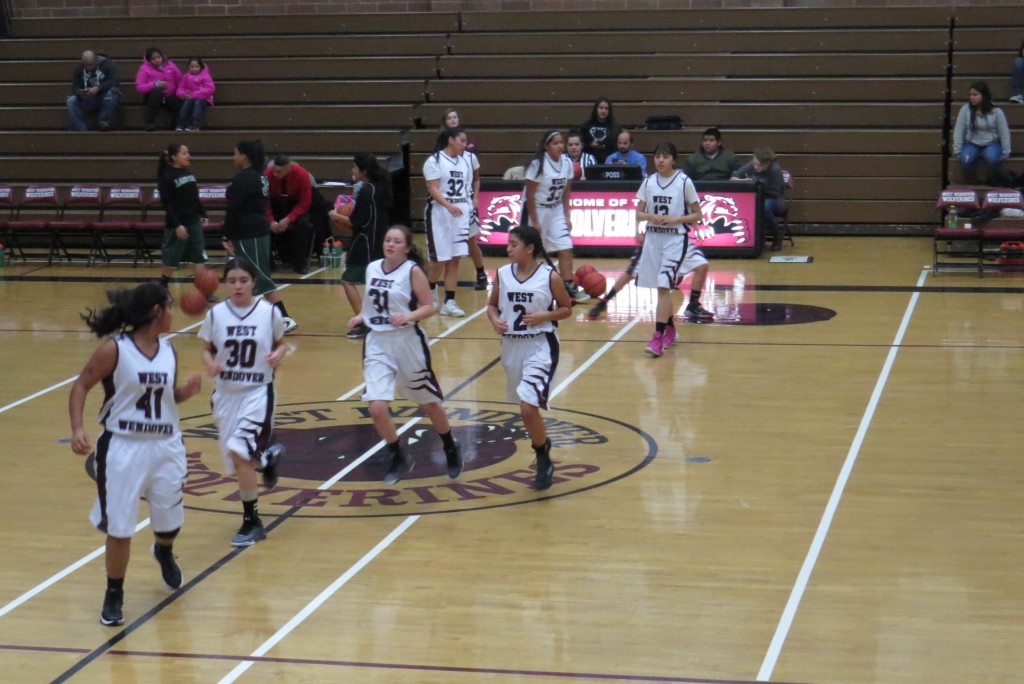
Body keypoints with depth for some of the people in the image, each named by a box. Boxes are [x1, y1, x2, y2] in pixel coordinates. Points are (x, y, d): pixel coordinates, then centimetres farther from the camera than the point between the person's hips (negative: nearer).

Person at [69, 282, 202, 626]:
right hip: (123, 448, -5)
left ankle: (163, 552, 52)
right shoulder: (115, 349, -13)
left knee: (171, 519, 17)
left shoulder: (168, 351, 4)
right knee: (119, 527, -1)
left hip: (165, 447, 5)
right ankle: (114, 595, 16)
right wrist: (77, 428, -22)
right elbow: (81, 386, -9)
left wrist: (187, 390, -6)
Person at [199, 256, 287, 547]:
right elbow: (207, 349, 6)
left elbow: (280, 343, 8)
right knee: (237, 460, 10)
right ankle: (268, 456, 43)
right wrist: (210, 364, -16)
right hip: (226, 393, 4)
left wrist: (278, 355, -14)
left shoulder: (269, 312, -7)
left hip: (258, 392, -4)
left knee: (239, 454, -18)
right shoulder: (215, 314, -3)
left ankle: (251, 522, 1)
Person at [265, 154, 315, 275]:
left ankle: (300, 264, -16)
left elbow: (304, 203, -21)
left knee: (302, 224, -29)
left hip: (297, 204, -2)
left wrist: (288, 219, -33)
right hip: (276, 203, 2)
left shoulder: (302, 175, -29)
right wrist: (271, 220, -30)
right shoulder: (267, 175, -26)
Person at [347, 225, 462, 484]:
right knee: (377, 407, -10)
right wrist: (360, 318, 3)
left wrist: (408, 317, -28)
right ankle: (399, 458, 13)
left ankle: (451, 450, 38)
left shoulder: (412, 271, -9)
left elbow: (429, 307, -11)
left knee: (428, 403, 12)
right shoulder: (372, 268, 6)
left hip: (407, 343, -4)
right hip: (377, 344, 4)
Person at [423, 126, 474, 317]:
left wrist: (469, 208, 10)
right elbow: (433, 189, -14)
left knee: (455, 259, 3)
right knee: (439, 259, -2)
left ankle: (449, 301, 5)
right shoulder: (435, 161, -7)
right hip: (440, 213, -6)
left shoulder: (465, 162, 13)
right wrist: (449, 206, -27)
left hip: (461, 213, 6)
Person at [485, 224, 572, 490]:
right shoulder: (502, 274, 1)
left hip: (540, 347, -5)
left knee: (528, 406, -16)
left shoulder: (550, 276, -9)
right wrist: (495, 319, -8)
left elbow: (566, 309, 1)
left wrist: (544, 316, -17)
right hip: (511, 346, 5)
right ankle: (542, 445, 39)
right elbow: (492, 304, 13)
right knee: (525, 405, 16)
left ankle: (544, 461, 2)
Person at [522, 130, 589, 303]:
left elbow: (566, 191, 7)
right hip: (536, 209, -5)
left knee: (566, 249, -5)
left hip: (556, 210, 5)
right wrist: (534, 221, -16)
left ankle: (570, 287, -3)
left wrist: (567, 216, 3)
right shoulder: (538, 164, -19)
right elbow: (530, 194, -16)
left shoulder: (566, 163, -2)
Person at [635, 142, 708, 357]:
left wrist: (676, 219, -16)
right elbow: (639, 212, 9)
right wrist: (650, 216, -12)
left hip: (676, 239, -5)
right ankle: (670, 328, 30)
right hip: (653, 238, 5)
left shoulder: (684, 182, -7)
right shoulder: (649, 181, 5)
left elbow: (697, 214, -2)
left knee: (664, 285, -15)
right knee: (662, 287, 12)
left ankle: (658, 337, -17)